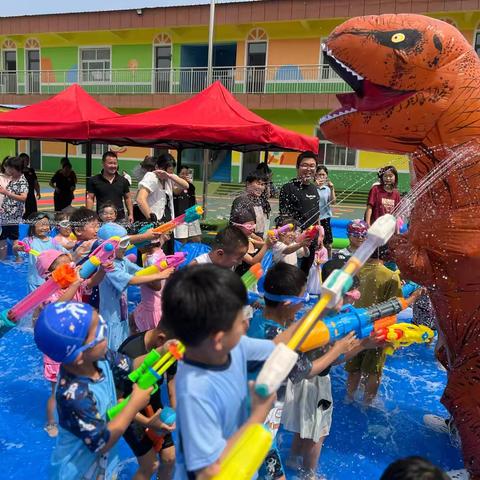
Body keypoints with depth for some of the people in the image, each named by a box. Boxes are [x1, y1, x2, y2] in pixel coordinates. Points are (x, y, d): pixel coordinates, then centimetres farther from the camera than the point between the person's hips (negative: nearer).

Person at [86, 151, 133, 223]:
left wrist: (130, 214, 5)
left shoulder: (123, 181, 8)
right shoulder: (94, 181, 1)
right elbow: (90, 199, 1)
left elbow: (127, 198, 13)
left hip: (120, 218, 2)